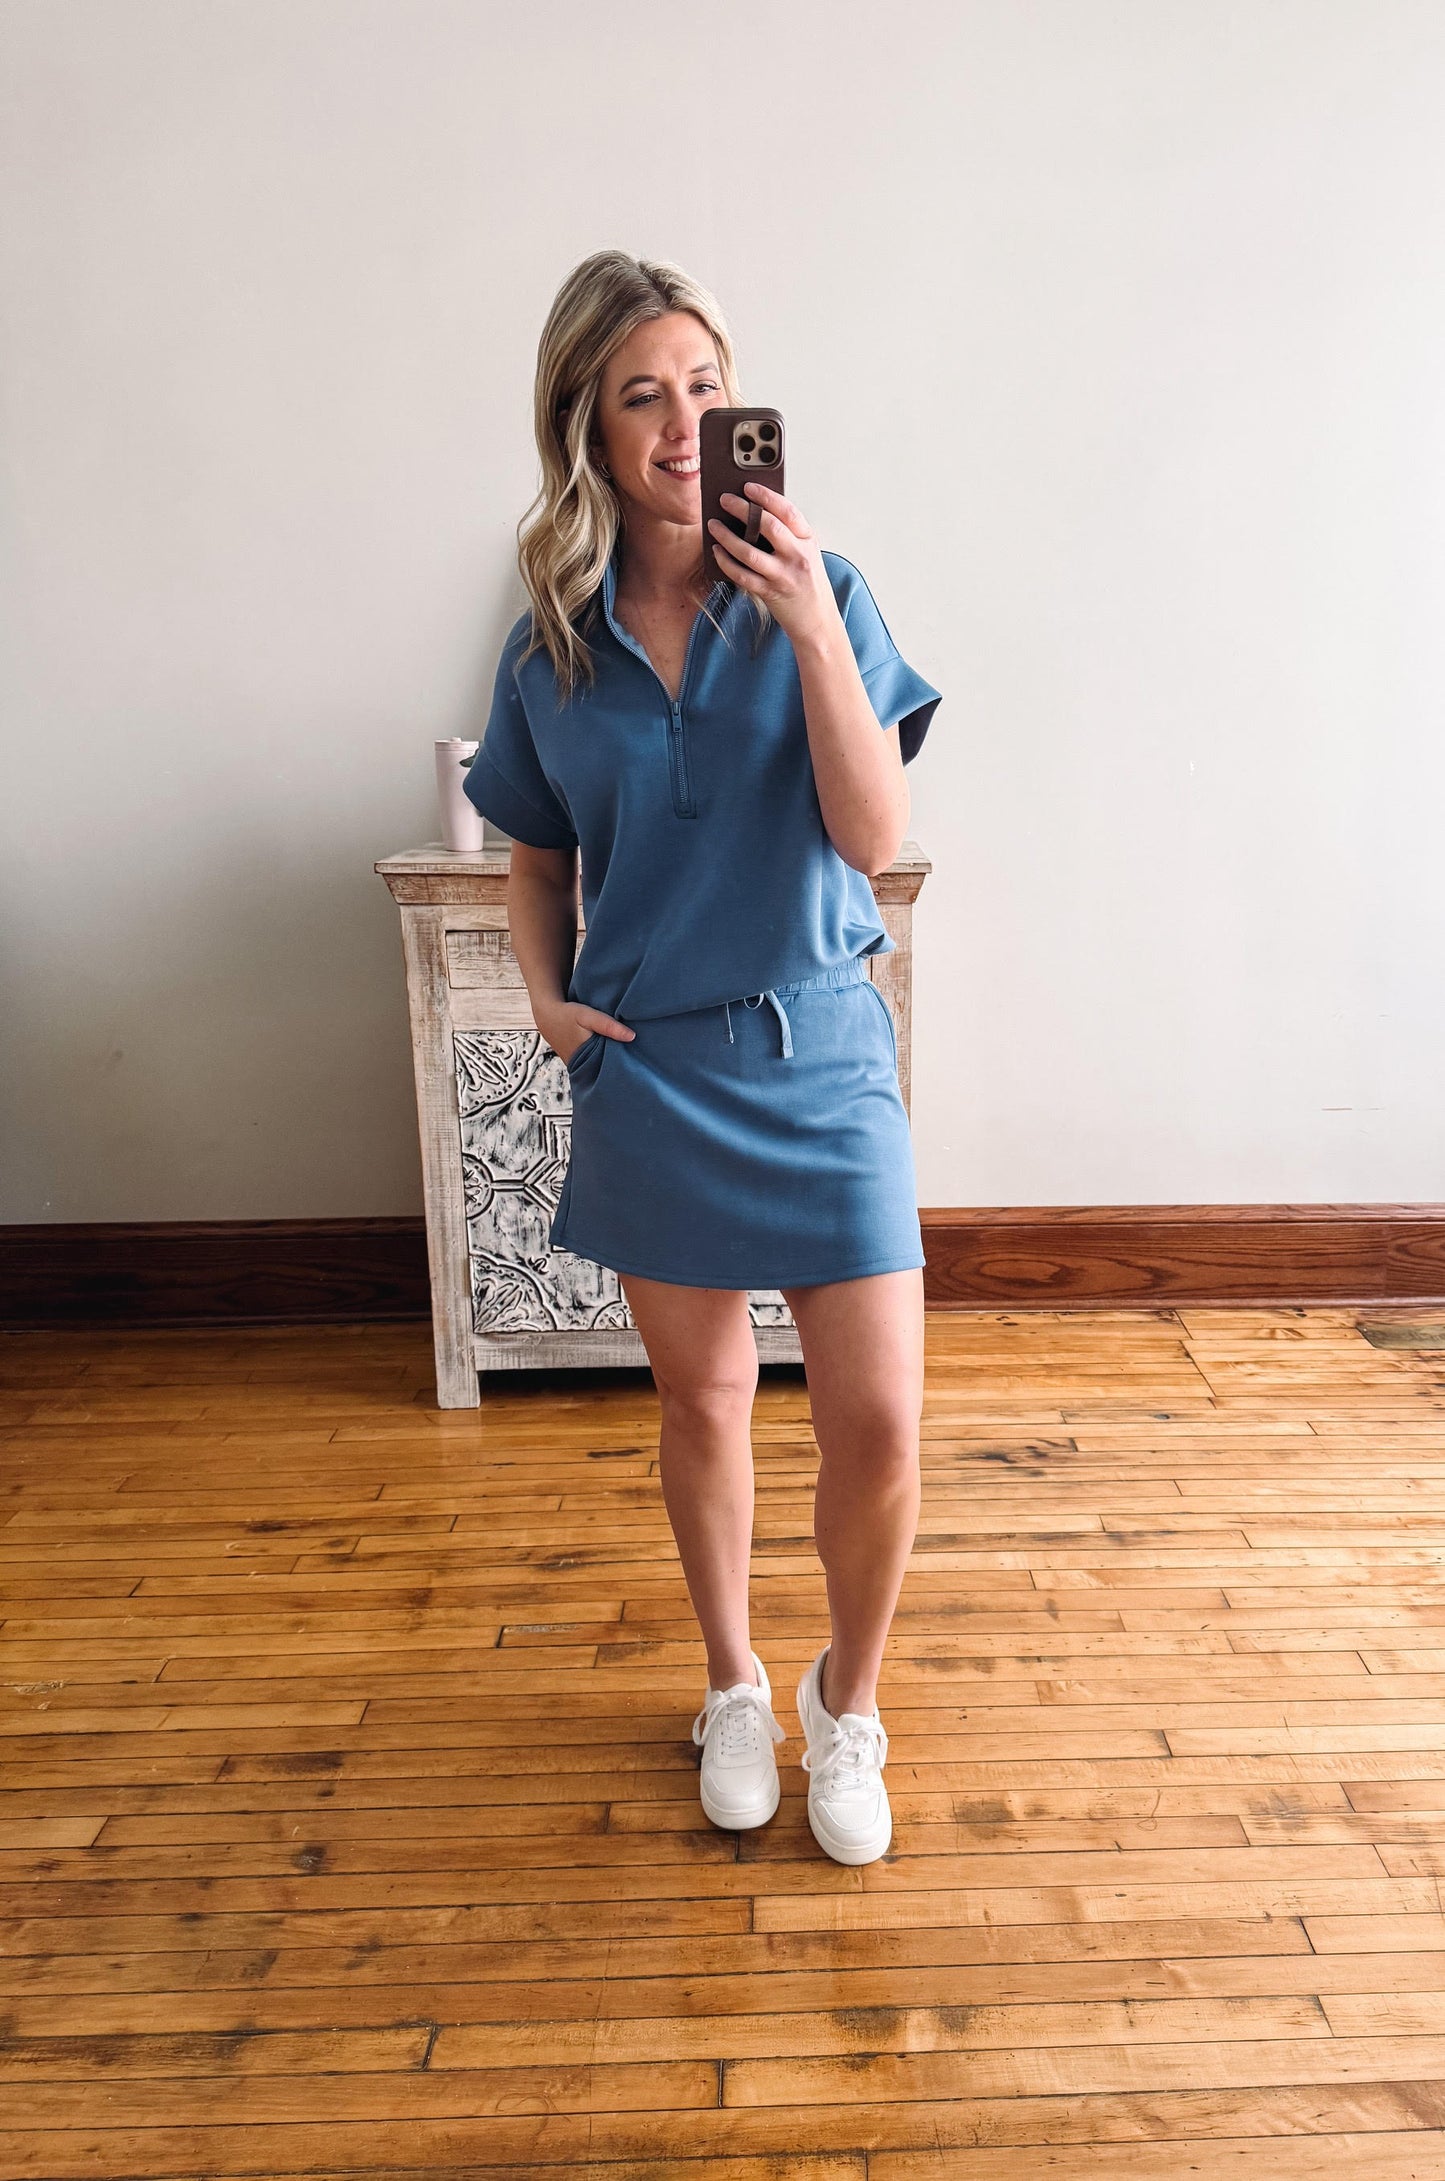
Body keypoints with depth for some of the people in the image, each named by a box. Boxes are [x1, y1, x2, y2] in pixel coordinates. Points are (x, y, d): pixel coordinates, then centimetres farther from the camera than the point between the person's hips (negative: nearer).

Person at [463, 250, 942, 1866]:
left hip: (818, 1053, -1)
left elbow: (874, 837, -11)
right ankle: (734, 1689, 40)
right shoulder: (549, 650, 3)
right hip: (646, 1071, 2)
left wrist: (815, 634, -20)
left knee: (877, 1422, -2)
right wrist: (544, 993, -2)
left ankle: (847, 1704, 28)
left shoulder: (816, 595, -2)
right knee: (701, 1402, 14)